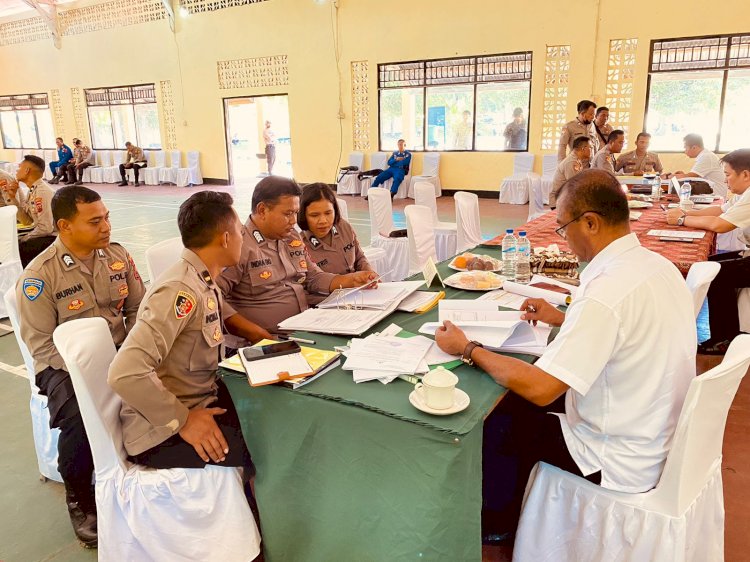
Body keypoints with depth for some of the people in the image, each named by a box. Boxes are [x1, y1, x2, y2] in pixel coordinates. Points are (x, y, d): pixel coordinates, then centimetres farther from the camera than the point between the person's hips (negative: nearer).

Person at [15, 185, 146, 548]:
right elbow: (42, 345, -12)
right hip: (65, 365, -3)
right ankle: (80, 499, 3)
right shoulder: (38, 276, -11)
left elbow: (138, 310, 7)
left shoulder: (118, 256, 2)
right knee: (81, 421, -31)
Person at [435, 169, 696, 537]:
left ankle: (503, 518, 34)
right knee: (517, 399, 15)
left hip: (621, 462, -8)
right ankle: (512, 508, 33)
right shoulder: (658, 265, -2)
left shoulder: (606, 292, -31)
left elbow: (539, 389, -29)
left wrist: (467, 349, -17)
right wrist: (563, 320, 12)